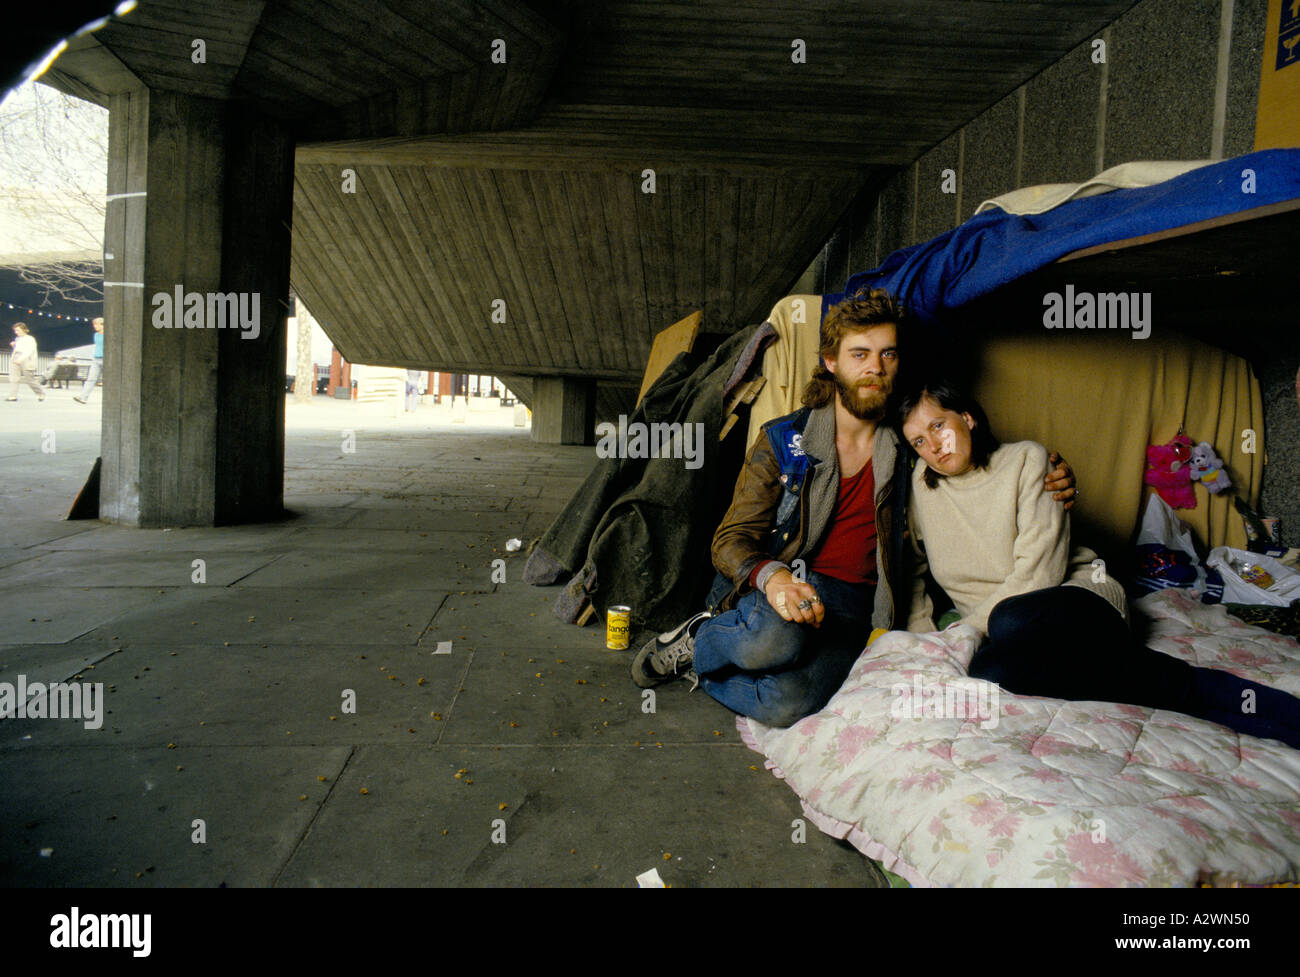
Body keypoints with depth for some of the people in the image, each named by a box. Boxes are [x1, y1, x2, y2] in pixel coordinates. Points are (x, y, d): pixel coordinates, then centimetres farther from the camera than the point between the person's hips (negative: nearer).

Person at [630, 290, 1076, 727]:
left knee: (789, 703, -31)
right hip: (778, 589, -1)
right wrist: (772, 576, -26)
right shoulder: (782, 440, 2)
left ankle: (698, 668, 0)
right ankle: (698, 640, -5)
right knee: (775, 637, -40)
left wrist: (1039, 488, 5)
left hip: (851, 605, 2)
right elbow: (731, 540, -2)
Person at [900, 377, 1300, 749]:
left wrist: (965, 630, -14)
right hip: (990, 621, 4)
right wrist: (923, 636, -2)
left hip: (1077, 598, -3)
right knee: (990, 669, -35)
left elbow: (1037, 573, -10)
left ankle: (1190, 686, -30)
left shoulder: (1026, 460, -2)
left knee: (1013, 622, -40)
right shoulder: (921, 484, 9)